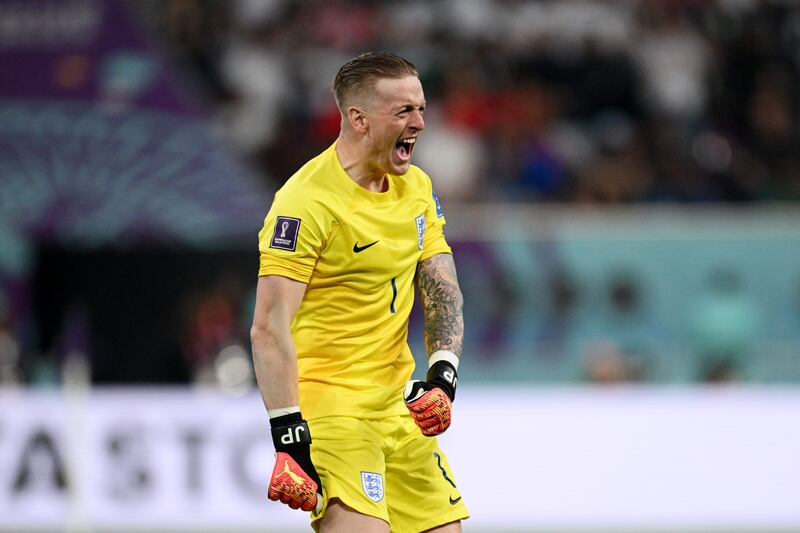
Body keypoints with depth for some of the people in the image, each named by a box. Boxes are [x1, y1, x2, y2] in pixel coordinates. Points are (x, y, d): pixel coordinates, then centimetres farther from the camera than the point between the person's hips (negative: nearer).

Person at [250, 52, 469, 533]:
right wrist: (290, 439, -25)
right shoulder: (308, 200, -16)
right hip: (329, 408, -8)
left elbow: (442, 291, 12)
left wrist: (443, 375, -7)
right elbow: (268, 329, -20)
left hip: (398, 403, 8)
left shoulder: (418, 188, 9)